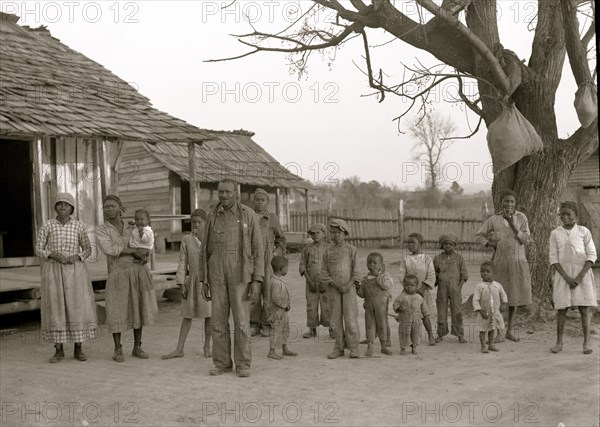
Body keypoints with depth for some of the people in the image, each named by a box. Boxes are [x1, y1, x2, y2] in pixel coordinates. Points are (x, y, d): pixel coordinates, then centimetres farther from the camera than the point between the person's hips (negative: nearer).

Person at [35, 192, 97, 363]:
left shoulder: (79, 226, 2)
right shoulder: (47, 226, 0)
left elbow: (88, 249, 8)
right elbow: (38, 250, 1)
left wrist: (76, 257, -13)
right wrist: (54, 255, -18)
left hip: (75, 271, 0)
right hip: (53, 271, 0)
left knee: (77, 308, -2)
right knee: (55, 309, 0)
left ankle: (78, 349, 9)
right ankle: (59, 351, 11)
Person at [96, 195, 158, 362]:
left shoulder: (131, 228, 13)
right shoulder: (101, 230, 0)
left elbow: (144, 250, 14)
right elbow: (109, 249, -16)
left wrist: (144, 257, -11)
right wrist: (135, 251, -17)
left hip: (139, 272, 4)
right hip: (119, 274, -4)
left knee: (138, 309, 8)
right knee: (117, 312, -3)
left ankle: (137, 347, 19)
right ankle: (118, 350, 14)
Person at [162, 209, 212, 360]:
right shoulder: (186, 239, 2)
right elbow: (182, 263, 2)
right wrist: (181, 285, -2)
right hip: (193, 280, 1)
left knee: (209, 314, 5)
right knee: (187, 315, 6)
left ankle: (207, 346, 20)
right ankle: (179, 349, 11)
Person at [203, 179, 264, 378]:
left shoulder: (249, 215, -4)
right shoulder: (213, 217, 7)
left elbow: (258, 250, -5)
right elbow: (207, 250, 11)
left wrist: (257, 281, -13)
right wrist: (205, 281, 7)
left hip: (241, 274, -3)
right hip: (218, 275, 3)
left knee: (241, 320, -4)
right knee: (218, 320, 3)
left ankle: (243, 365, 7)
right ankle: (222, 363, 14)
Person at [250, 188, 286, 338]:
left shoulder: (273, 218, 5)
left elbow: (281, 239, 14)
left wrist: (277, 253, 0)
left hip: (268, 259, -2)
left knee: (267, 291, -4)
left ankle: (267, 325, 3)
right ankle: (254, 325, 7)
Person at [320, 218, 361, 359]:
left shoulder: (351, 249, 1)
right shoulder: (328, 251, 6)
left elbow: (355, 269, 1)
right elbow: (324, 271, 3)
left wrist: (349, 284, -12)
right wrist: (335, 284, -9)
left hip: (349, 288, -2)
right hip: (333, 289, 2)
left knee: (350, 319, -5)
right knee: (335, 320, 5)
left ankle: (353, 348, 3)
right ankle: (339, 348, 15)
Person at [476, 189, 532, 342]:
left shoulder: (521, 217, 0)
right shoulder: (493, 220, -1)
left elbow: (525, 239, -8)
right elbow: (479, 236, 8)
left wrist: (512, 223, -15)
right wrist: (491, 244, -7)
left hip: (518, 262, 2)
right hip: (500, 262, -2)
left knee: (515, 296, 9)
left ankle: (510, 330, 22)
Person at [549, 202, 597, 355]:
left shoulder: (584, 231, -1)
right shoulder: (555, 233, 2)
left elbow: (592, 255, -3)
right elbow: (553, 257, 0)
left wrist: (580, 277, -12)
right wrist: (566, 277, -11)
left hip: (582, 273, -1)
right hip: (563, 274, 1)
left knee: (584, 308, -1)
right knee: (562, 308, 1)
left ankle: (586, 342, 6)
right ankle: (559, 342, 9)